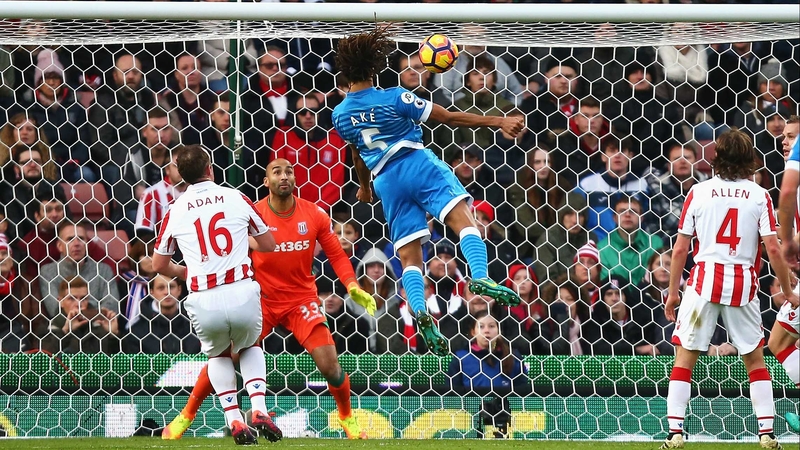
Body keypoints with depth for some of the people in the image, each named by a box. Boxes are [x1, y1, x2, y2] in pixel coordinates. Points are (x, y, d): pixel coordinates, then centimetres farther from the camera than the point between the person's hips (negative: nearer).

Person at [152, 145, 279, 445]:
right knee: (250, 346, 30)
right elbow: (268, 245, 17)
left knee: (218, 355, 30)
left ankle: (234, 420, 14)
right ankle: (259, 410, 11)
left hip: (203, 301, 0)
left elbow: (159, 265, 17)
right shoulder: (236, 198, 5)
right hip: (242, 294, 0)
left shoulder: (175, 212, 6)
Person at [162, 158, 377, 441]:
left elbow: (336, 255, 1)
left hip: (302, 300, 1)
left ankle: (348, 419, 18)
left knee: (330, 365, -10)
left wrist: (353, 286, -15)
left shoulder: (315, 215, -5)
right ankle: (186, 417, 11)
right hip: (262, 299, -1)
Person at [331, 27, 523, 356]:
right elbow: (449, 118, -6)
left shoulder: (340, 116, 8)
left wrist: (365, 187, 46)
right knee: (463, 218, -18)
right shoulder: (394, 98, -6)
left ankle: (420, 311, -18)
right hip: (417, 163, -4)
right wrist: (497, 122, -2)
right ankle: (480, 277, -45)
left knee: (409, 257, 5)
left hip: (386, 180, 5)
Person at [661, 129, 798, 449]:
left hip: (704, 280, -1)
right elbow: (773, 249, -3)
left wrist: (673, 292, 12)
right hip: (743, 284, 1)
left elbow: (680, 248, 2)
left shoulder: (699, 192, 2)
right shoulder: (758, 195, 1)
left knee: (684, 357, 5)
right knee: (755, 359, 13)